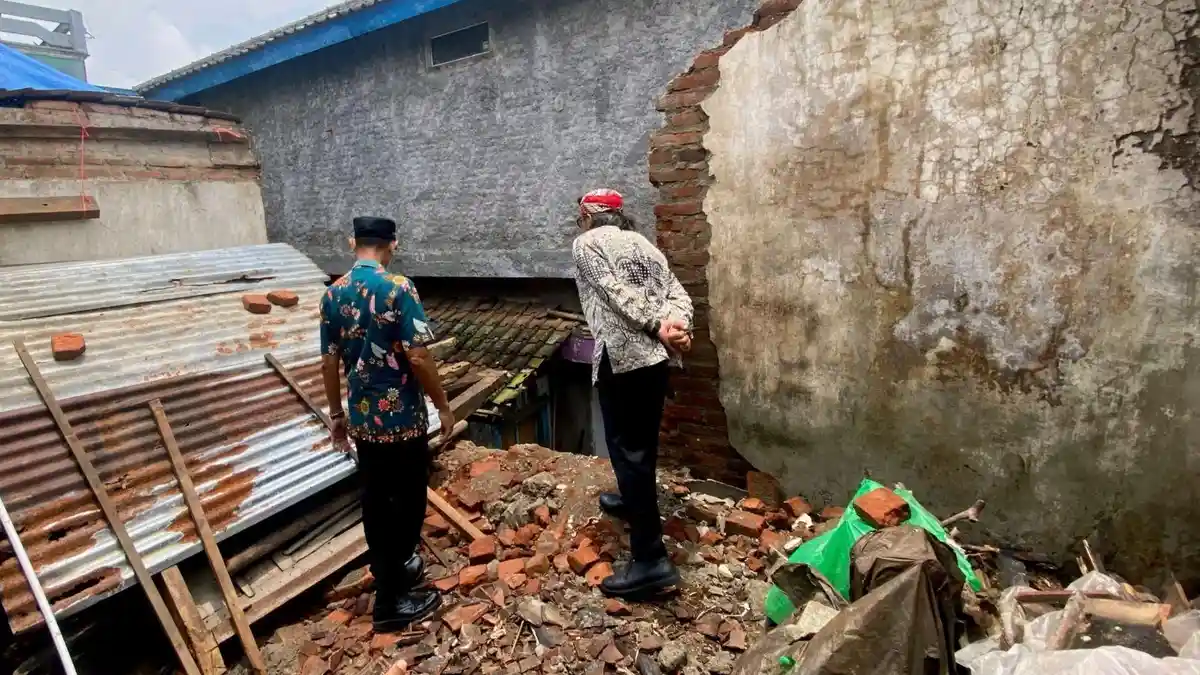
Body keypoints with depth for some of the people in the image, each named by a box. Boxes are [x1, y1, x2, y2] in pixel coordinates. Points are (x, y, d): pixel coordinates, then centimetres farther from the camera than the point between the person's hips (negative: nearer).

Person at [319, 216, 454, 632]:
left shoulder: (333, 294, 3)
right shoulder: (398, 288, -16)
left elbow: (329, 363, 7)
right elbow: (418, 357, -19)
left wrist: (336, 414, 17)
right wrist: (442, 406, -7)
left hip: (362, 419, 6)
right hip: (402, 418, -6)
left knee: (375, 502, 18)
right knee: (408, 501, 6)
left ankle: (393, 570, 37)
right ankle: (391, 602, 13)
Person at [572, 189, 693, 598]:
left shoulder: (586, 244, 2)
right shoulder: (643, 244, 21)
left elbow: (617, 294, -13)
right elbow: (678, 294, 7)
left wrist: (657, 328, -14)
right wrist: (676, 327, -8)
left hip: (622, 356, -8)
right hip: (657, 356, 8)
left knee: (628, 450, -6)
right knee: (642, 442, 25)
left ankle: (651, 559, -6)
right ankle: (633, 502, 47)